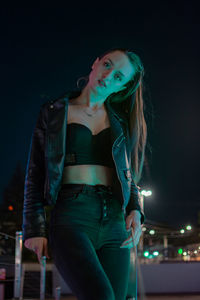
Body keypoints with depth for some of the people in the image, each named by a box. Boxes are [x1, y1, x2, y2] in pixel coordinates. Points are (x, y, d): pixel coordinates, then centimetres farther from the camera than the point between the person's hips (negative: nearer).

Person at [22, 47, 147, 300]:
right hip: (71, 216, -3)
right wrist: (34, 228, -1)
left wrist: (135, 211, 1)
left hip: (114, 222, 4)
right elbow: (35, 174, 8)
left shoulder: (120, 122, 18)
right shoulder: (53, 112, 11)